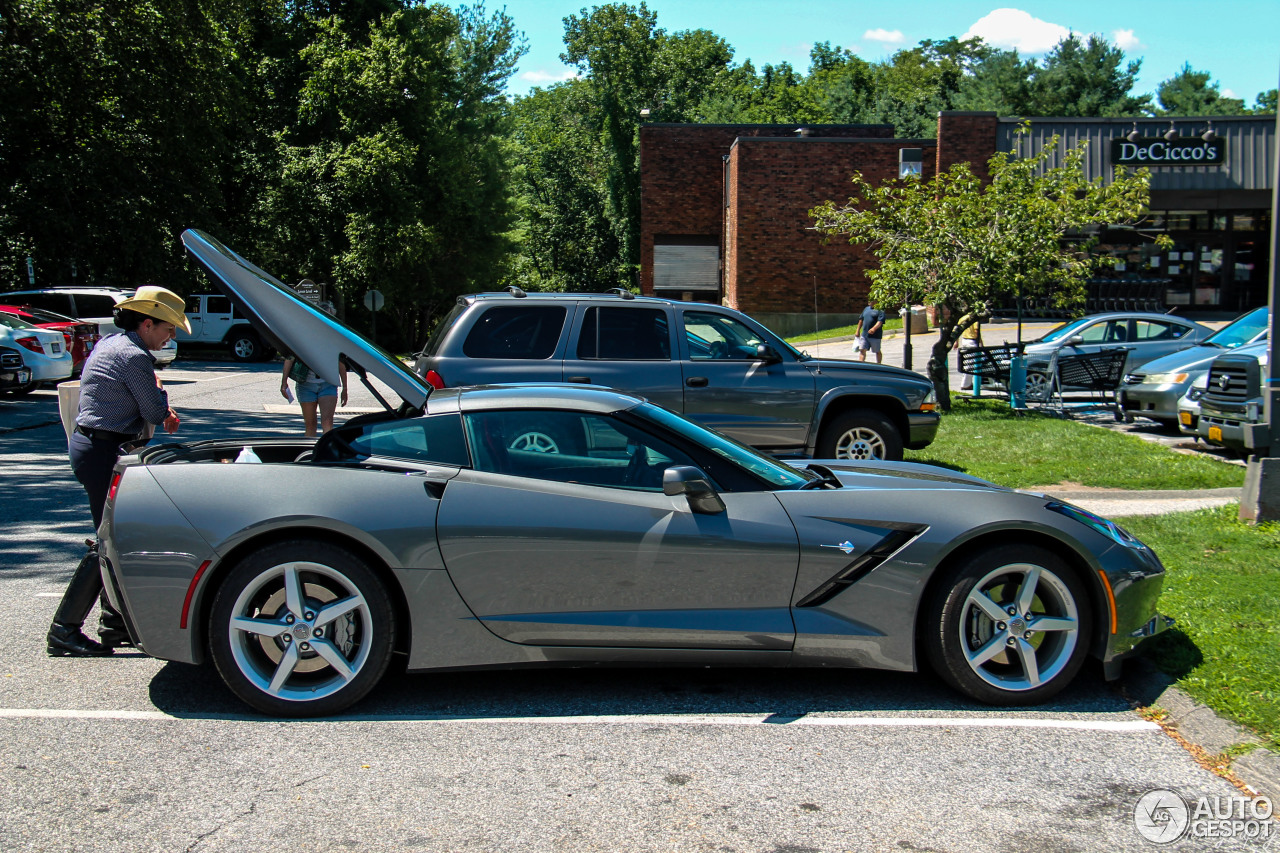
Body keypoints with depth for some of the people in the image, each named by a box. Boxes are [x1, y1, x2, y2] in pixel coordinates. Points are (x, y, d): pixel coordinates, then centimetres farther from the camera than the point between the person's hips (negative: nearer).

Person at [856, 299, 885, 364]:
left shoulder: (879, 310, -7)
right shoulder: (866, 309, 15)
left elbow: (880, 322, -20)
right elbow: (861, 320, 22)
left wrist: (874, 328, -37)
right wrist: (858, 331, 20)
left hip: (875, 336, -6)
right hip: (864, 334, 6)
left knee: (877, 351, 8)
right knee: (862, 350, -4)